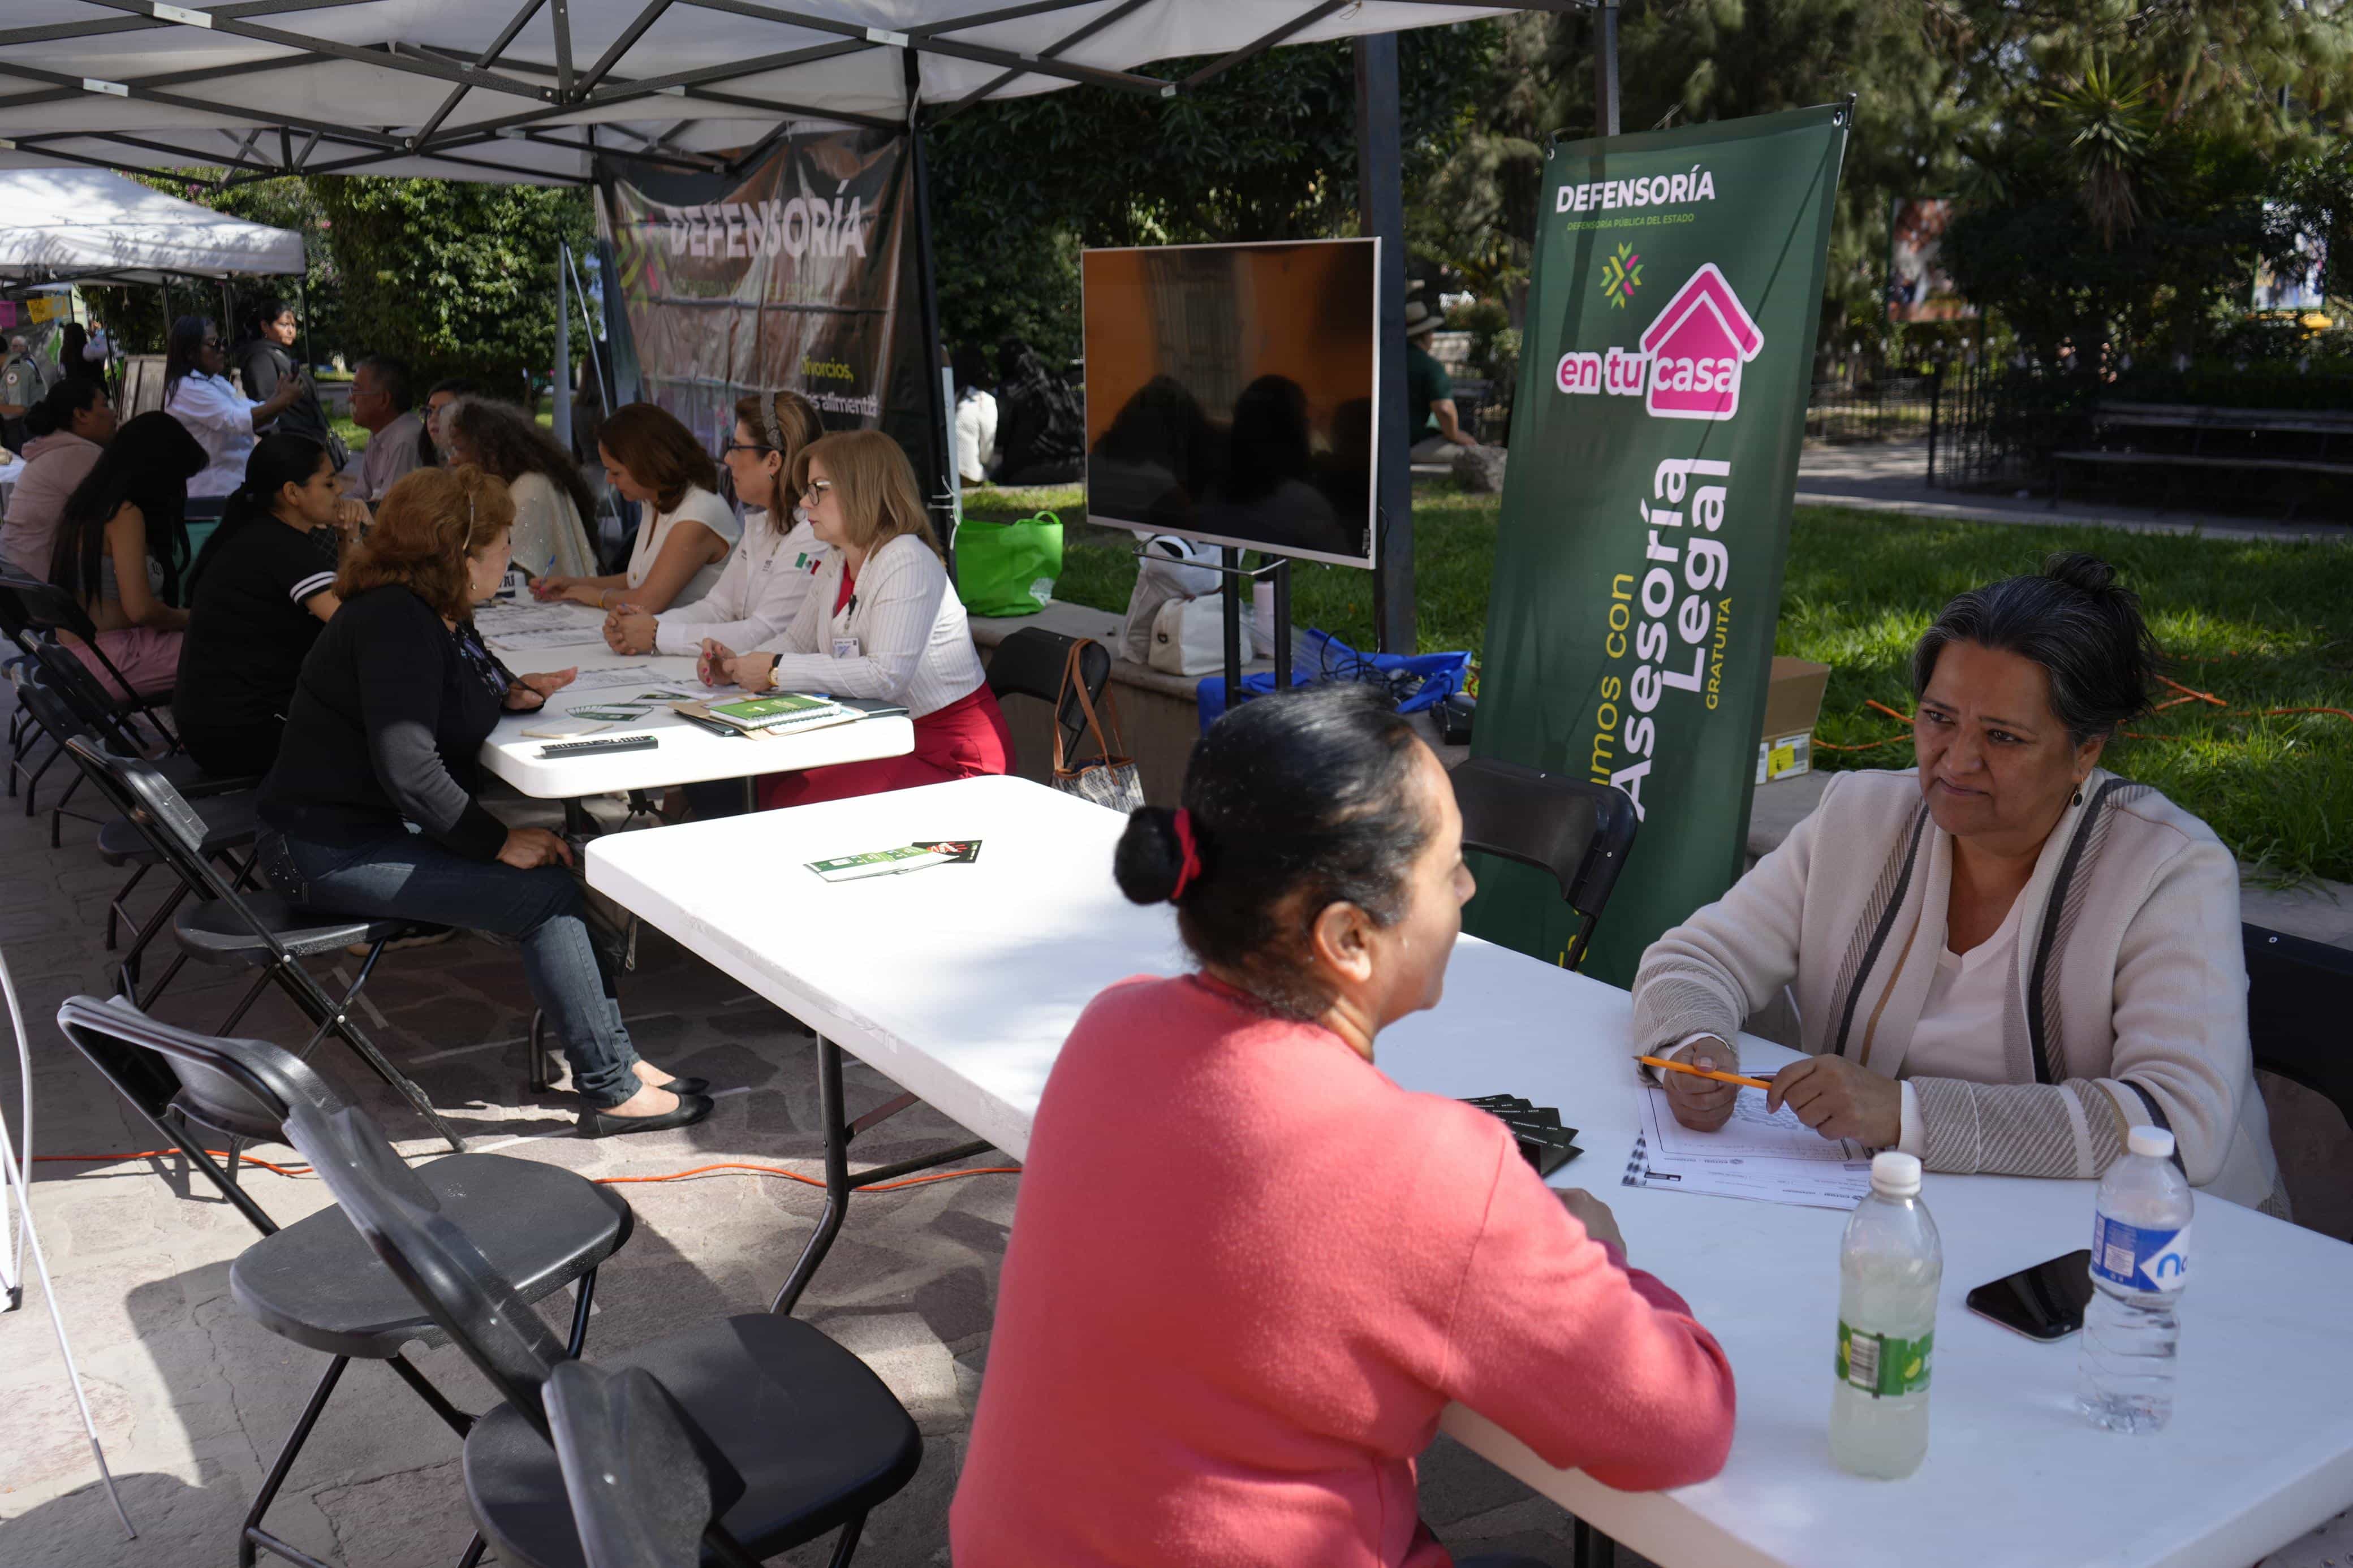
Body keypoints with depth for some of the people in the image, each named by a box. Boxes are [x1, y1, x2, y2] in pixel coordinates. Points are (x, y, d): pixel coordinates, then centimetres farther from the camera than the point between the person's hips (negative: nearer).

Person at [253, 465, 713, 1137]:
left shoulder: (439, 617, 10)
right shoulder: (393, 623, -21)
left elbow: (459, 699, 29)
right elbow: (408, 769, -29)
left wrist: (513, 692, 6)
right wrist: (500, 841, -22)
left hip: (383, 828, 10)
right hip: (330, 849, -10)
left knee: (563, 865, -5)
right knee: (544, 892, -20)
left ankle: (613, 1056, -4)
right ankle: (611, 1093, -14)